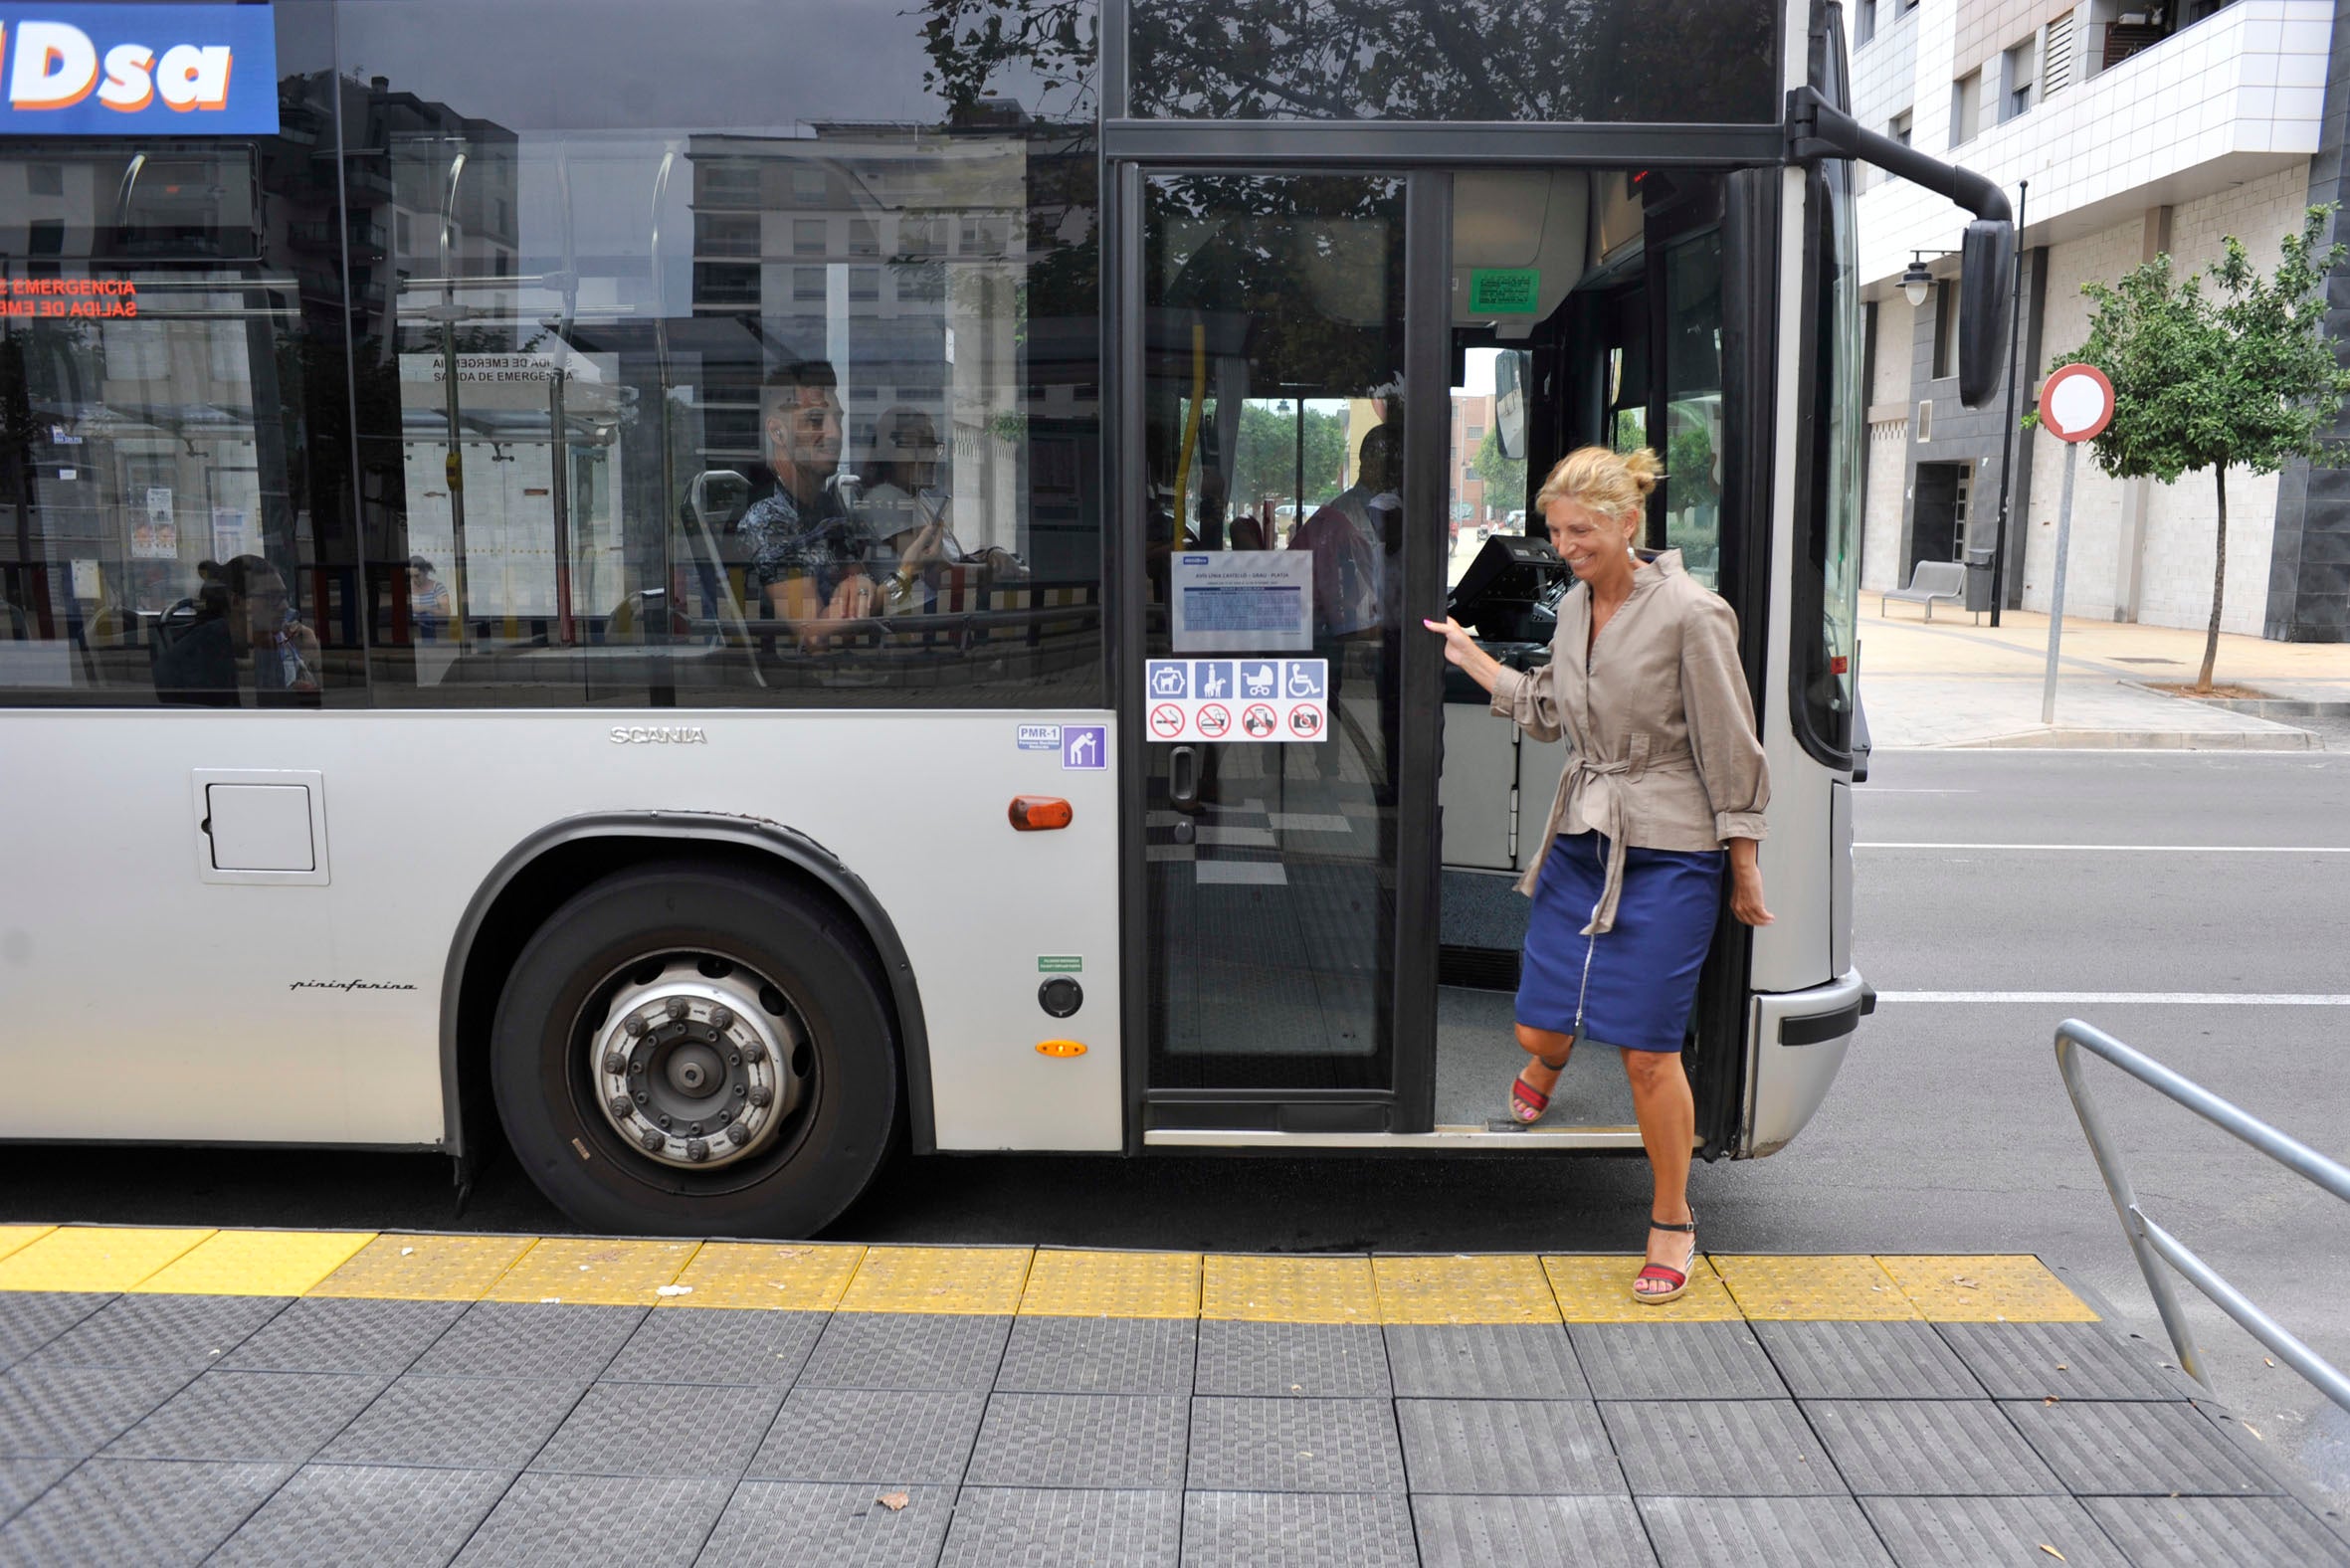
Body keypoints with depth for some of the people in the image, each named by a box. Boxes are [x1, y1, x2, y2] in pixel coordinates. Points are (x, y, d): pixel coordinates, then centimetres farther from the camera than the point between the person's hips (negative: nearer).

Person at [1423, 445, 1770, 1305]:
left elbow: (1729, 750, -10)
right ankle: (1544, 1073, 48)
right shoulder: (1575, 608, 6)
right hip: (1580, 842, 6)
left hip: (1667, 855, -5)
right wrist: (1467, 655, 14)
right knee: (1539, 1028, 8)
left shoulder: (1690, 614, -14)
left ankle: (1673, 1224, 20)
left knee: (1647, 1050, -1)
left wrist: (1744, 869, -5)